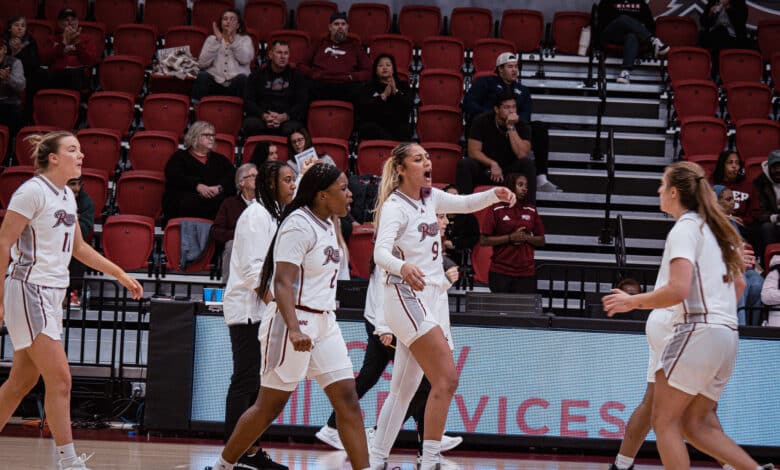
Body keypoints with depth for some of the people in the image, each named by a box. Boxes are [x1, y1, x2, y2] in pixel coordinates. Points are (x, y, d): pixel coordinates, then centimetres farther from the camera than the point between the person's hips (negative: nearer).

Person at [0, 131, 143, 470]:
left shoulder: (66, 196, 13)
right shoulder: (33, 191, -12)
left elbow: (78, 247, 25)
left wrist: (119, 274, 22)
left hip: (52, 295, 9)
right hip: (29, 290, -9)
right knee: (60, 379, -10)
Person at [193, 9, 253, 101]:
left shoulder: (245, 39, 16)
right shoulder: (212, 39, 17)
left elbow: (245, 59, -6)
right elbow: (203, 63, 0)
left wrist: (232, 40, -8)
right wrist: (217, 41, -4)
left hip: (236, 84, -1)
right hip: (215, 83, 1)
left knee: (242, 78, -35)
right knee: (203, 76, -32)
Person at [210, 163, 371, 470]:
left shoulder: (326, 225, 11)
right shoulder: (299, 225, -17)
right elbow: (283, 283, -25)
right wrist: (294, 331, -36)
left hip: (323, 321, 9)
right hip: (292, 321, -8)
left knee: (347, 399, 0)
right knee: (271, 405, 1)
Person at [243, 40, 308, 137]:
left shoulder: (297, 76, 16)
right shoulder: (257, 75, 17)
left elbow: (302, 104, 7)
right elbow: (248, 102, 8)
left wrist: (283, 117, -12)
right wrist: (264, 116, -12)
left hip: (288, 118, -1)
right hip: (261, 118, 1)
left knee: (292, 128, -37)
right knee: (250, 124, -34)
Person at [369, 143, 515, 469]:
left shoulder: (429, 197, 12)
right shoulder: (395, 205, -10)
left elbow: (464, 204, 27)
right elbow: (380, 252, -24)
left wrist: (494, 195, 7)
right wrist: (403, 267, -45)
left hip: (432, 298, 8)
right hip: (407, 296, -8)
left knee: (404, 389, 10)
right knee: (446, 378, -20)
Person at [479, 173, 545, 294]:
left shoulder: (531, 211, 11)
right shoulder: (497, 211, 2)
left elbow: (541, 241, 15)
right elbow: (483, 241, -3)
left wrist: (526, 237, -5)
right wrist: (510, 238, -11)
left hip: (526, 273, 2)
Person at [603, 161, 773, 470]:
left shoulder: (685, 228, -8)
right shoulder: (713, 229, 19)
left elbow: (677, 290, -19)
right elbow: (738, 285, 26)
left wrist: (632, 302, -7)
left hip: (697, 330, -9)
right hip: (727, 334, 9)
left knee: (665, 421, -4)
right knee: (697, 425, 10)